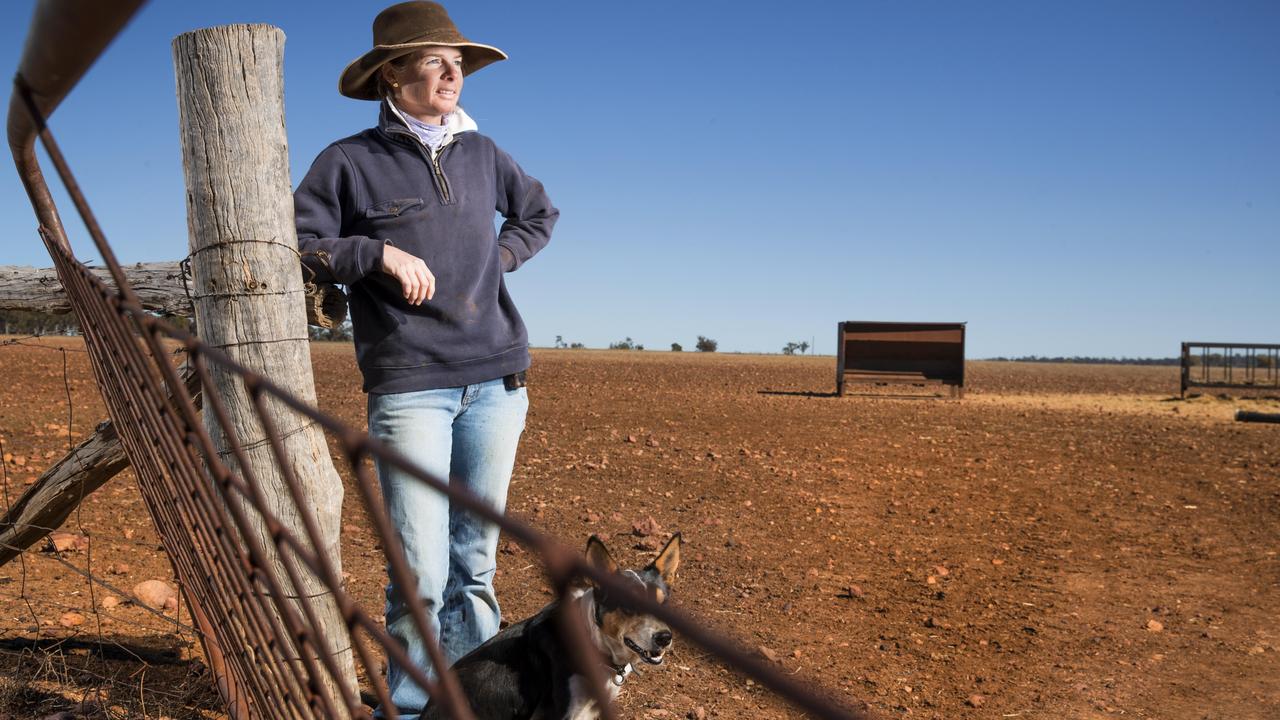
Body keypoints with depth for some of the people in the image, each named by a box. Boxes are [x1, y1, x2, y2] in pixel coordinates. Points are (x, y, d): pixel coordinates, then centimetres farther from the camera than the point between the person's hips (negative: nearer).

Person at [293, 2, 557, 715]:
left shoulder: (481, 153, 13)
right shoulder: (350, 161, 2)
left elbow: (541, 214, 28)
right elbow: (297, 244, -1)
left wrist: (499, 256, 11)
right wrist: (379, 253, -12)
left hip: (496, 382, 4)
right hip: (409, 388, -4)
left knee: (476, 562, 10)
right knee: (421, 574, -7)